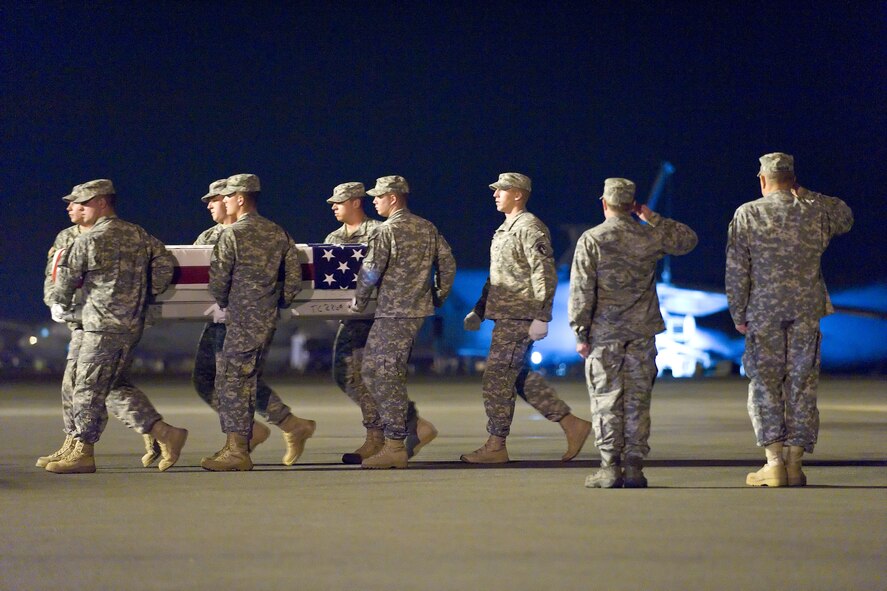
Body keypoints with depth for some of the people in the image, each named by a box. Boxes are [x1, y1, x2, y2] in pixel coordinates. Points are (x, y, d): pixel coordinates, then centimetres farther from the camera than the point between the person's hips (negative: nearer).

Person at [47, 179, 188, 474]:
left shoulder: (88, 240, -9)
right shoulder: (138, 235, 10)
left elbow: (67, 278, -2)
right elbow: (165, 262, 8)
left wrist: (60, 306, 16)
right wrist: (148, 295, 15)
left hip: (103, 327, -8)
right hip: (133, 325, 8)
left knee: (88, 388, -1)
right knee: (117, 385, 16)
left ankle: (82, 452, 2)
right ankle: (165, 433, 10)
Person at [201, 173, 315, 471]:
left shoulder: (232, 235, -11)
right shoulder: (278, 233, 10)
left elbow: (218, 280, -12)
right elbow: (294, 278, 9)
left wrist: (223, 304, 7)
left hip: (242, 320, -8)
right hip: (268, 319, 8)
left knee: (232, 381, 0)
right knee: (250, 380, 17)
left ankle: (236, 451, 2)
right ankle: (294, 426, 13)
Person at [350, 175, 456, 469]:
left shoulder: (386, 231, -11)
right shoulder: (428, 228, 12)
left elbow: (370, 271, -14)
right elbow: (448, 264, 13)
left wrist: (358, 304, 0)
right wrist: (437, 299, 21)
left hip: (393, 313, -8)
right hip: (421, 312, 8)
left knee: (386, 377, -4)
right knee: (372, 370, 17)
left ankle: (395, 447, -4)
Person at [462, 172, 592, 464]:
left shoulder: (530, 228, -12)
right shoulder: (506, 228, 19)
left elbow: (545, 275, -18)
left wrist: (541, 318, -22)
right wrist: (479, 311, 22)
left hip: (518, 317, -10)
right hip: (506, 315, 10)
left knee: (497, 377, -7)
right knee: (521, 377, 11)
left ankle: (495, 445, 0)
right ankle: (572, 424, 15)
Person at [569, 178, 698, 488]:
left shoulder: (591, 240, -6)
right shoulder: (651, 236, 3)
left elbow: (582, 291, -8)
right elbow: (688, 239, 22)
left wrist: (580, 333, -3)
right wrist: (653, 218, 18)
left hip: (605, 333, -3)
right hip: (642, 332, 3)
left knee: (606, 400, 1)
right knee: (638, 400, 6)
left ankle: (610, 468, -2)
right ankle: (634, 467, 6)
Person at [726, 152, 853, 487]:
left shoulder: (747, 215, -3)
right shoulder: (816, 210, 3)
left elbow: (736, 271, -5)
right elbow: (845, 218, 26)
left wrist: (738, 314, 3)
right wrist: (806, 195, 21)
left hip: (764, 311, -2)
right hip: (807, 309, 2)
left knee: (764, 384, 3)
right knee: (802, 384, 6)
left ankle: (774, 463, -5)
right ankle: (795, 463, 5)